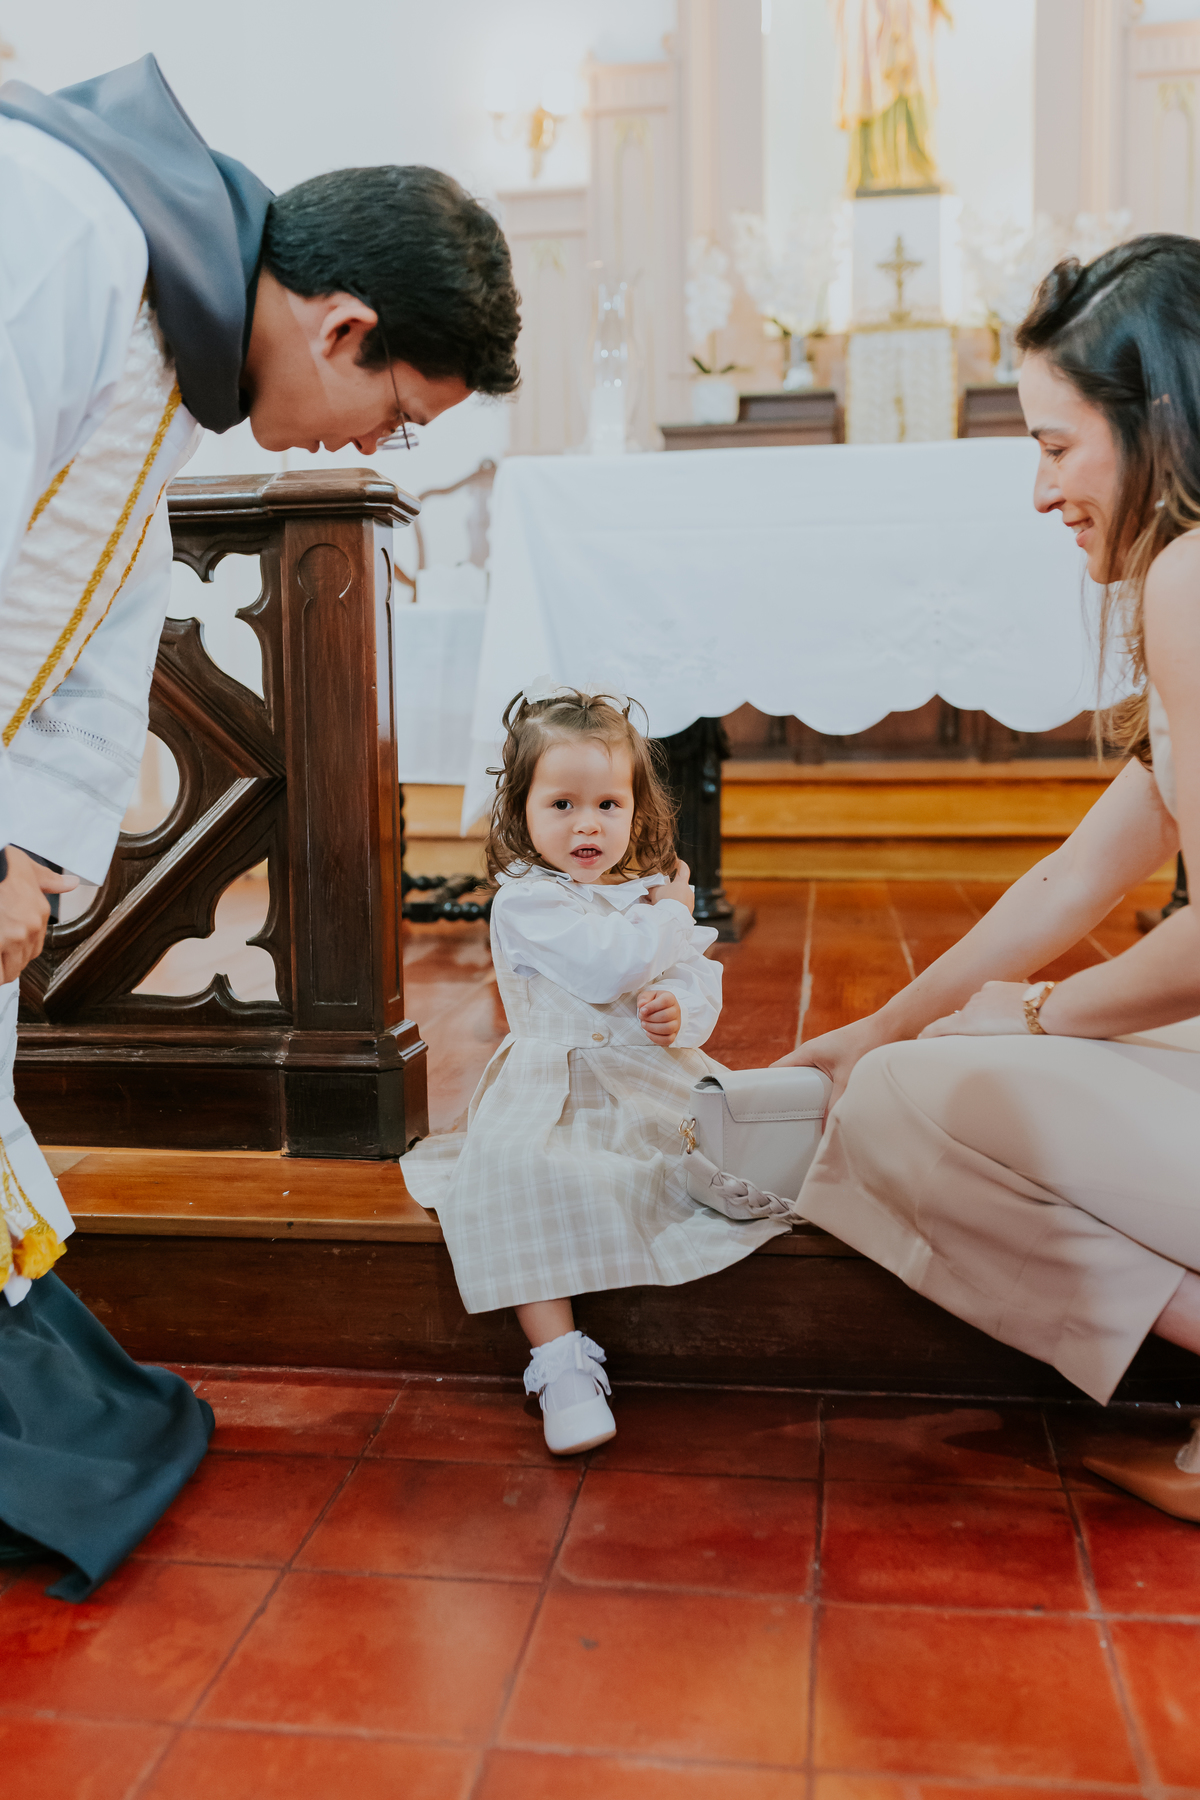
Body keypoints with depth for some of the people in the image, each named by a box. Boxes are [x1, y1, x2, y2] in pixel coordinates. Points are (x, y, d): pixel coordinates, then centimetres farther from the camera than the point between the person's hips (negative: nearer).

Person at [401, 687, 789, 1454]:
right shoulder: (525, 900, -8)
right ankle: (562, 1364, -27)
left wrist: (683, 1014, -13)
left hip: (659, 1083, 6)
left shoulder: (652, 889, 13)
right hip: (560, 1096, -6)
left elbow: (702, 982, 12)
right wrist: (672, 916, -3)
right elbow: (609, 965, -21)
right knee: (519, 1179, -29)